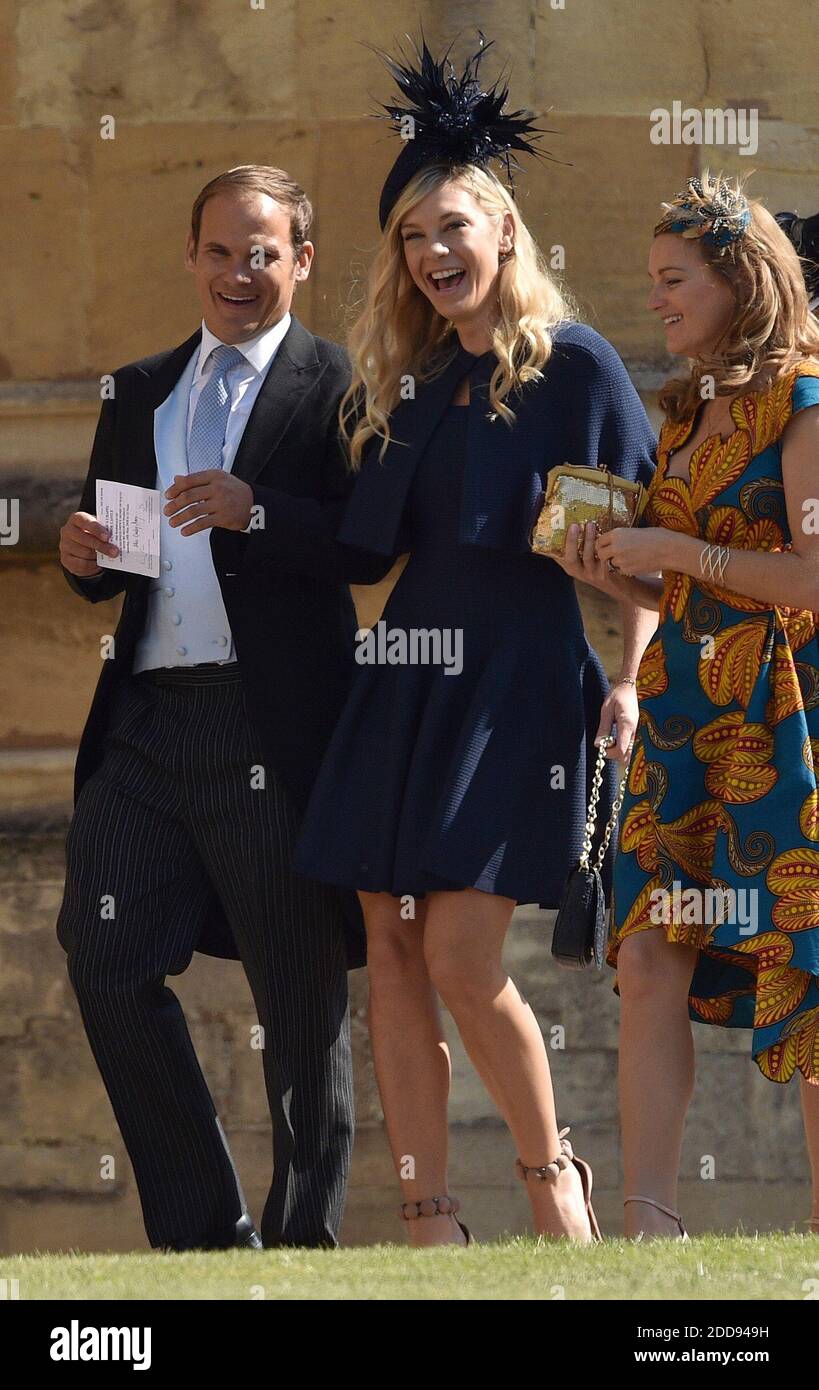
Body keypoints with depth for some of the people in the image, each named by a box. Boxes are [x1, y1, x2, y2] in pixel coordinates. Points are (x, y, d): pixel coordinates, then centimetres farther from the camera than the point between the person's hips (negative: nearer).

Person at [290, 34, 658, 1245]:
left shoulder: (573, 365, -2)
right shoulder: (403, 382, 15)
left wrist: (626, 677, -11)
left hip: (521, 685, -6)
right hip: (406, 680, 6)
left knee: (462, 956, -13)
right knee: (394, 960, 1)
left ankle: (551, 1169, 8)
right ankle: (430, 1225, 4)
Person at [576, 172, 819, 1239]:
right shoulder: (691, 412, 18)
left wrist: (672, 548, -11)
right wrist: (613, 571, 5)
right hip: (685, 711, 8)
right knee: (650, 959, -3)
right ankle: (649, 1226, -5)